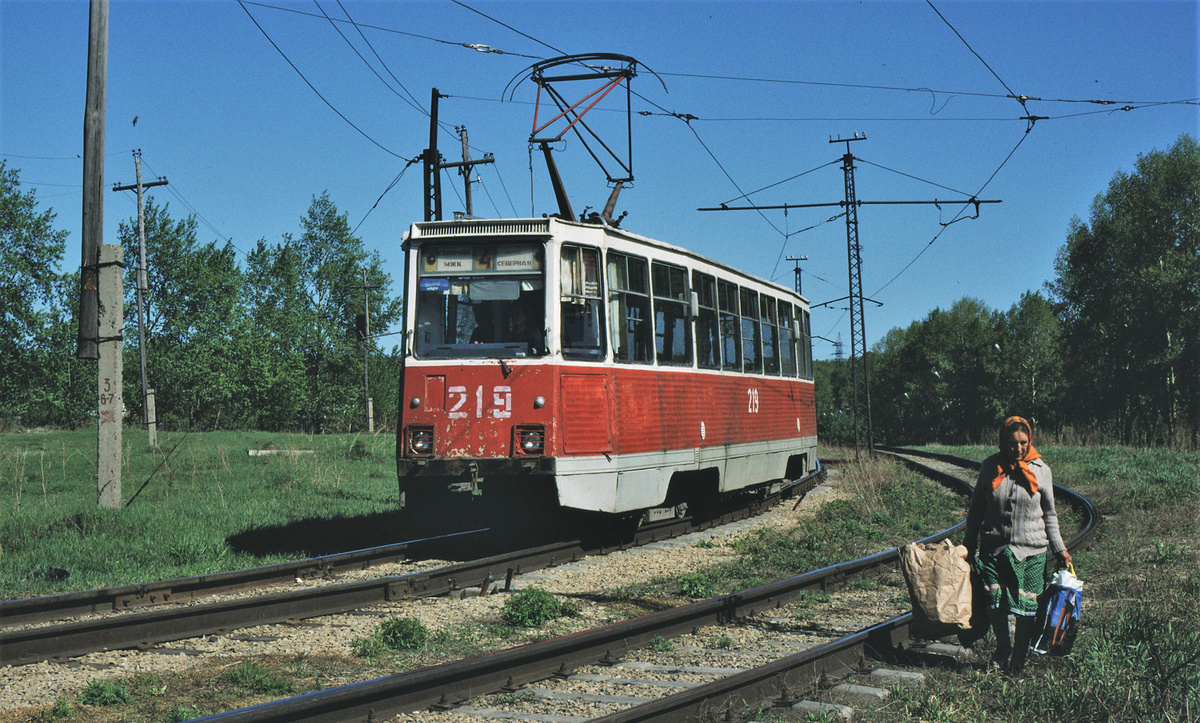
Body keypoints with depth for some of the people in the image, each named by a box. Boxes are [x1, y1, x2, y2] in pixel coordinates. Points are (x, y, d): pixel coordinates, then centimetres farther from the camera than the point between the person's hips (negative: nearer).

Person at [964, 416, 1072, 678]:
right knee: (995, 604, 0)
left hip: (1031, 550, -1)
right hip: (993, 546, 1)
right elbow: (976, 508, 9)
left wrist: (1059, 549, 4)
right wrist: (969, 545, 9)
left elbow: (1049, 515, 8)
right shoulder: (990, 467, -1)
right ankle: (1002, 649, 27)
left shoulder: (1041, 470, -1)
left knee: (1025, 608, 1)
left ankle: (1019, 658, 21)